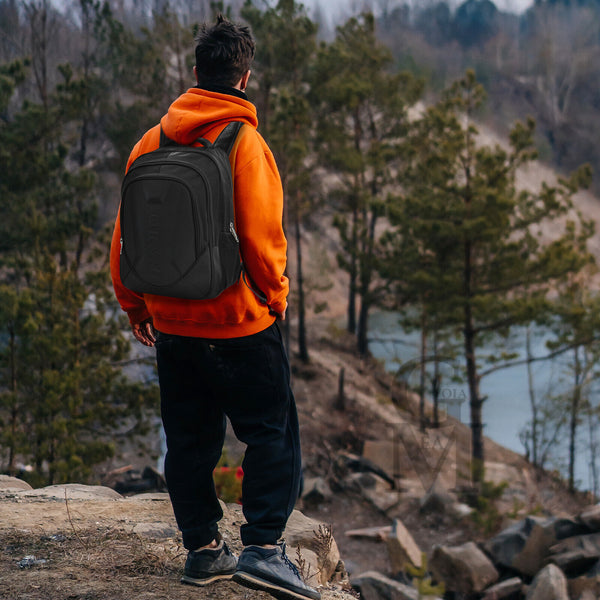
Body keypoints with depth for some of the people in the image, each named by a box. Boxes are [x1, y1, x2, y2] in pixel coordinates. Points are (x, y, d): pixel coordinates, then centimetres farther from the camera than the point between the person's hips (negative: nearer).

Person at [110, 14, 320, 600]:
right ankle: (262, 547, -5)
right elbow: (261, 236, -16)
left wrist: (134, 304, 18)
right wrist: (275, 295, 1)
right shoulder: (244, 142, -13)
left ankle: (202, 549, 21)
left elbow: (126, 231, 7)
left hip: (171, 322, 5)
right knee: (272, 434, 4)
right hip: (240, 322, -5)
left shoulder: (152, 141, 3)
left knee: (188, 440, 14)